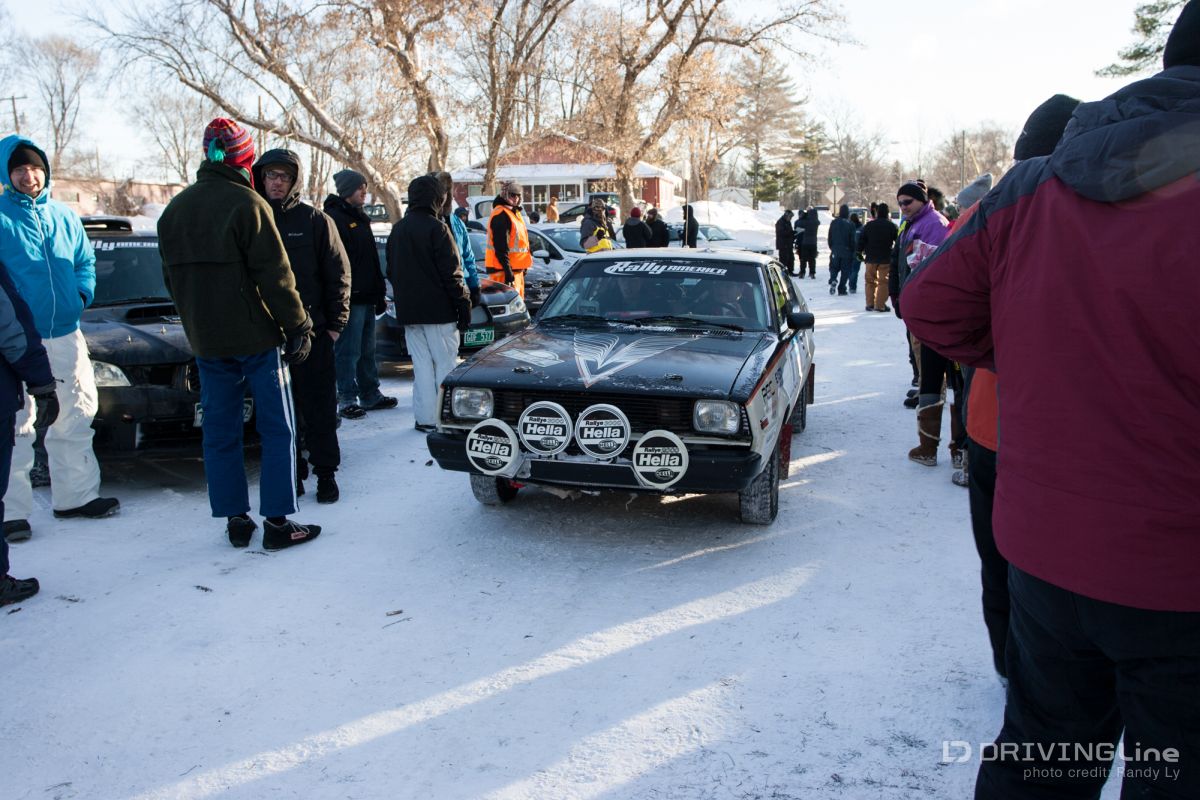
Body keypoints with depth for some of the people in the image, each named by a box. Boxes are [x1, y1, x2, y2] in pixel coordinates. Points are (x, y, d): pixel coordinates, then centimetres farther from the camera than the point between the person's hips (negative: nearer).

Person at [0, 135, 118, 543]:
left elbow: (85, 261, 20)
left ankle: (75, 494, 26)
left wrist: (82, 294, 3)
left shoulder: (64, 216, 12)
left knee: (74, 418, 13)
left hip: (65, 335, 5)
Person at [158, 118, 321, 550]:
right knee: (277, 430, 1)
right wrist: (298, 326, -8)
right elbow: (275, 275, -14)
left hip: (206, 339, 6)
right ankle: (277, 521, 2)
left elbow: (172, 278, 16)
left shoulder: (174, 209, 10)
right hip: (255, 336, -6)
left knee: (220, 431, 10)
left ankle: (235, 520, 15)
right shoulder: (246, 204, -11)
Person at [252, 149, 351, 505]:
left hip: (312, 331, -2)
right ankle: (291, 472, 20)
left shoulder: (316, 220, 2)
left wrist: (335, 322, -5)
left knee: (319, 407, 2)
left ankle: (325, 473, 12)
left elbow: (338, 274, 1)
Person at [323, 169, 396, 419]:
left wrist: (379, 293, 20)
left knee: (367, 350, 14)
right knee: (348, 351, -4)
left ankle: (370, 394, 21)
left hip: (367, 297, 9)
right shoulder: (334, 218, -9)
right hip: (350, 298, -9)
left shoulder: (360, 218, 20)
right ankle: (347, 399, 2)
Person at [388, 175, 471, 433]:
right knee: (445, 364, 1)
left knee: (422, 364, 10)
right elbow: (451, 273, -15)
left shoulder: (397, 230, 11)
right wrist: (463, 304, -10)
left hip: (408, 311, 6)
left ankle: (425, 418, 10)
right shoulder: (436, 228, -12)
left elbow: (391, 271, 17)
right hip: (438, 310, -6)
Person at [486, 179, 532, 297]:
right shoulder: (501, 215, -14)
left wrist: (523, 266, 24)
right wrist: (508, 271, -25)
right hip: (504, 269, -10)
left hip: (516, 268, 10)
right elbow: (501, 247, -21)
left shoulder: (514, 212, 18)